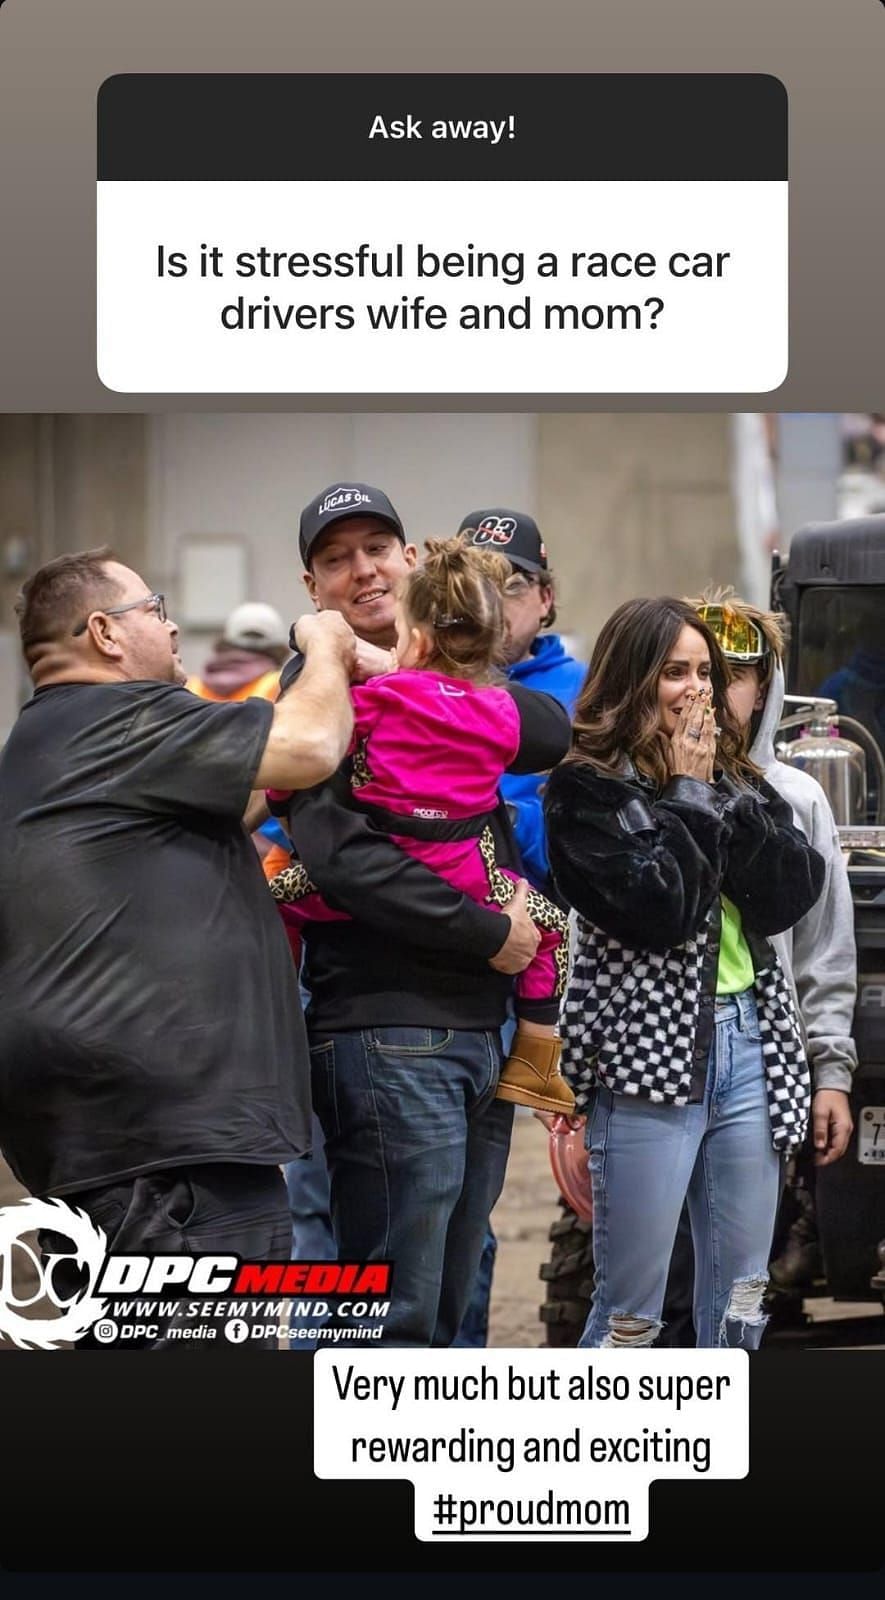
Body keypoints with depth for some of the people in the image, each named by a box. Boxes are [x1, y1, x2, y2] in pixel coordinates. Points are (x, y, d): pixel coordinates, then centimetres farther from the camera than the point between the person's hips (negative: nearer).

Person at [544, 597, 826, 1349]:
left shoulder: (736, 779, 13)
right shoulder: (587, 788, -6)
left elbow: (794, 893, 0)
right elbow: (658, 907, -17)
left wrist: (723, 797, -8)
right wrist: (688, 797, -7)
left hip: (751, 1044, 6)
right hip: (650, 1053, -6)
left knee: (738, 1301, 8)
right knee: (630, 1310, -4)